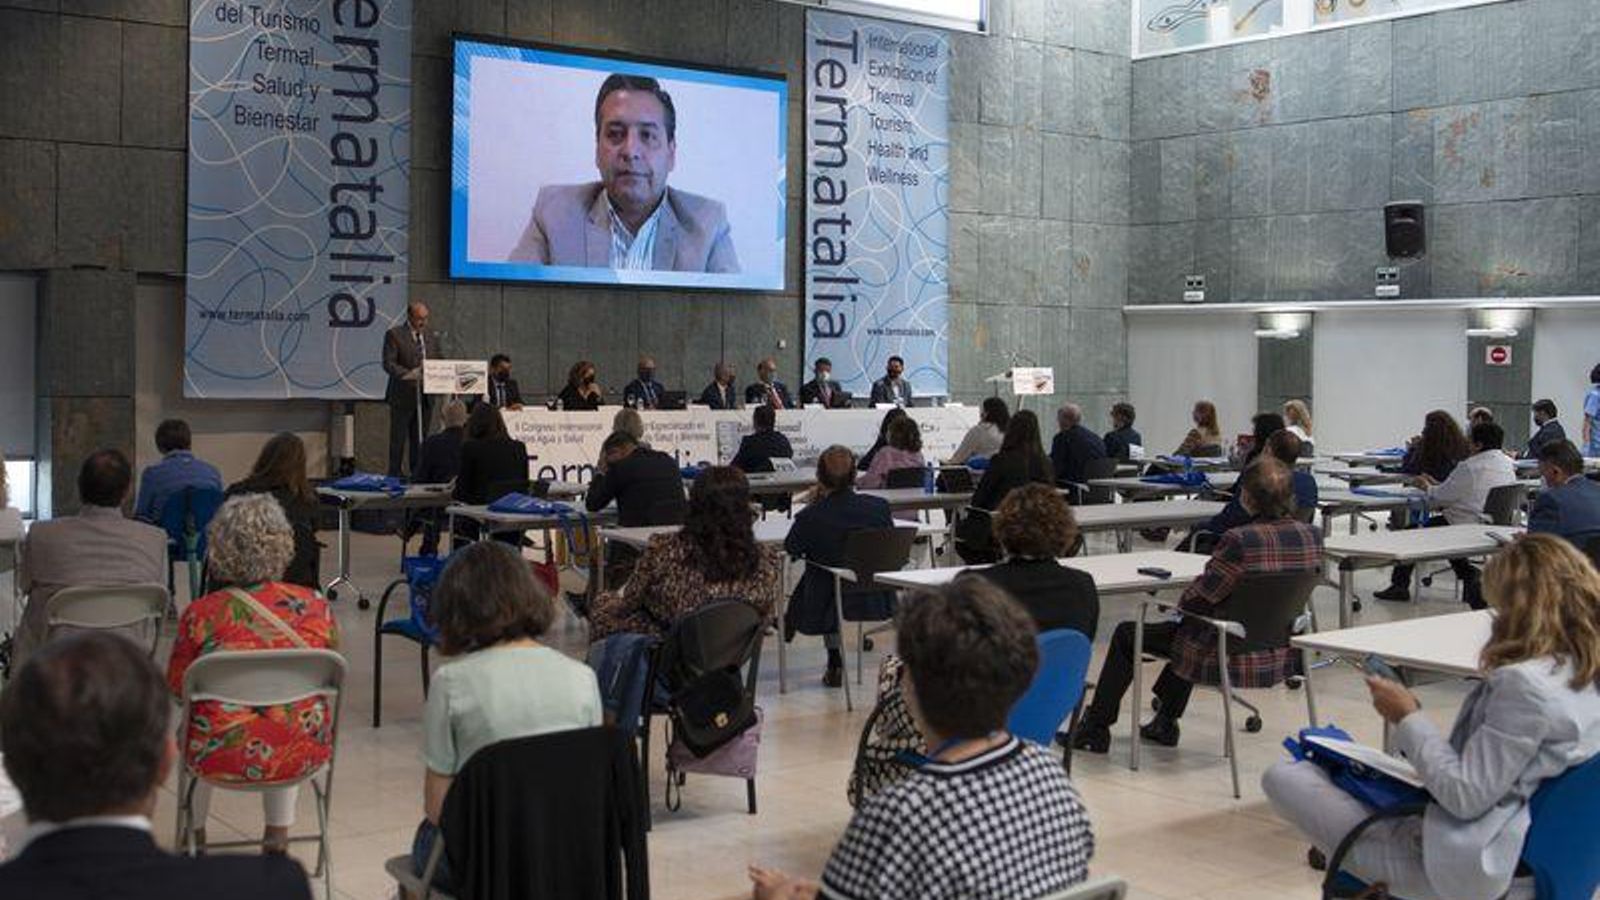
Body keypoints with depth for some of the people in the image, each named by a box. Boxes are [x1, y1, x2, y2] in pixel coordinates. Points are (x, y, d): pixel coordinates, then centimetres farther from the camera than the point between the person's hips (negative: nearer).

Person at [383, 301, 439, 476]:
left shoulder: (432, 337, 14)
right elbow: (388, 363, -11)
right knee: (398, 441, -1)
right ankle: (395, 476, 3)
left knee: (420, 441, 8)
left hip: (424, 397, 5)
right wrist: (407, 374, -27)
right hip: (402, 397, -5)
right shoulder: (394, 335, -3)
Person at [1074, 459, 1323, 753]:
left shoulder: (1239, 541, -28)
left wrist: (1181, 602, 6)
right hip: (1282, 656, 8)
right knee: (1190, 627, 37)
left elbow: (1197, 600, -18)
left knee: (1126, 635, 13)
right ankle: (1165, 723, 44)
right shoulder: (1312, 536, -6)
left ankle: (1095, 730, 24)